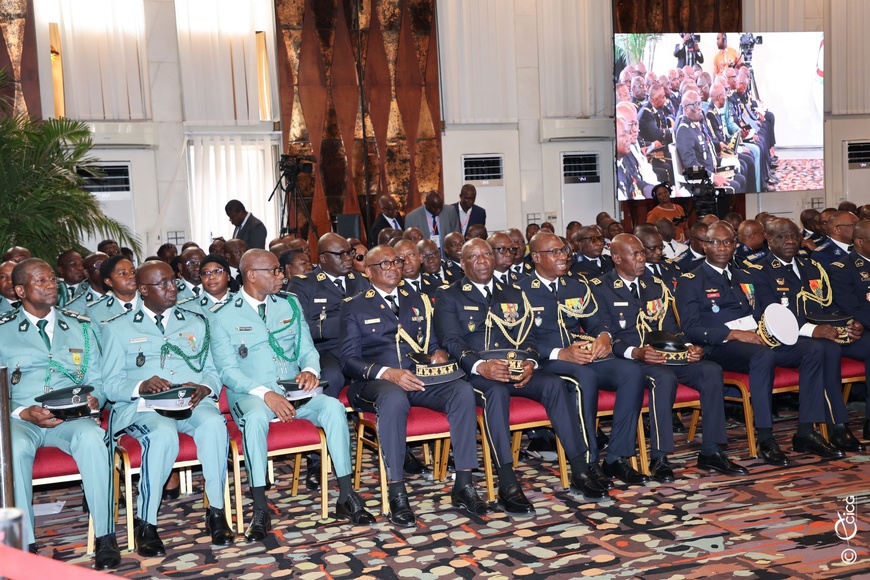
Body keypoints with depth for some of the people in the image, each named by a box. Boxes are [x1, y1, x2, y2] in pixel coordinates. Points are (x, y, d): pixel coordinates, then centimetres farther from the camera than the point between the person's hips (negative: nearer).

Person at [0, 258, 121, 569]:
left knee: (92, 436, -34)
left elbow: (96, 380, 15)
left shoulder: (80, 327, 16)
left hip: (72, 418, 1)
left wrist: (93, 399, -8)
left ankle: (105, 536, -29)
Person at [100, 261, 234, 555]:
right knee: (163, 434, -37)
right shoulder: (118, 328, 12)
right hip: (143, 406, -2)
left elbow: (212, 372, 16)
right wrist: (142, 385, -17)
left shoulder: (196, 323, 22)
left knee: (214, 423, -33)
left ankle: (216, 512, -22)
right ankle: (146, 524, -22)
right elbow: (110, 384, 4)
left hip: (192, 402, 2)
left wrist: (204, 388, -8)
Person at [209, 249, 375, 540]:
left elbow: (308, 349, 13)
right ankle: (260, 510, -28)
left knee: (333, 406, -26)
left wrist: (309, 370, -12)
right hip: (250, 394, -3)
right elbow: (227, 370, -7)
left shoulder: (290, 305, 13)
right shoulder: (222, 315, -1)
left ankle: (346, 498, -20)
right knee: (256, 417, -38)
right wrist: (265, 394, -23)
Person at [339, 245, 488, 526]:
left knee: (463, 390, -26)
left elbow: (432, 343, 24)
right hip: (376, 383, -4)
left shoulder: (418, 301, 23)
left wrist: (438, 353, -3)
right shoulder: (354, 307, 8)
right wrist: (388, 373, -19)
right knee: (394, 398, -40)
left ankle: (463, 486, -21)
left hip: (420, 378, 4)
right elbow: (348, 359, -2)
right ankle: (397, 495, -33)